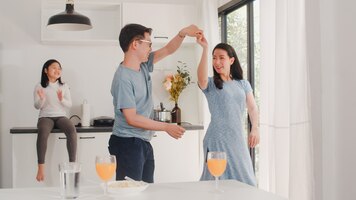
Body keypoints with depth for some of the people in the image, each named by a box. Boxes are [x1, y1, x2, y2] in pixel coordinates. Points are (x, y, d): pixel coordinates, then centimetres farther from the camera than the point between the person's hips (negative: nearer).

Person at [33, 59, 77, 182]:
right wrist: (41, 99, -19)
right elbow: (37, 106, 2)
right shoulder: (39, 87, 5)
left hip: (60, 116, 2)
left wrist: (62, 99, -14)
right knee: (42, 132, -37)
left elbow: (69, 104, 6)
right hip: (45, 117, -2)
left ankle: (72, 164, -29)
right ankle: (41, 167, -38)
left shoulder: (64, 86, 11)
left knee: (72, 130, -32)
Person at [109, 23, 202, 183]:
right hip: (128, 144, -9)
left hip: (144, 143, 9)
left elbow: (168, 50, 15)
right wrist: (166, 127, -16)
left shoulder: (143, 66, 7)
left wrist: (182, 33, -5)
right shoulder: (123, 78, -19)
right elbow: (132, 118, -21)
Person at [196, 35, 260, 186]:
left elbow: (252, 107, 7)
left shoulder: (243, 84, 12)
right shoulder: (210, 84, 0)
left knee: (243, 179, 6)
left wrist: (255, 129, -10)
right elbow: (202, 78, -23)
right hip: (217, 139, -4)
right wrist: (205, 49, -29)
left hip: (237, 139, 4)